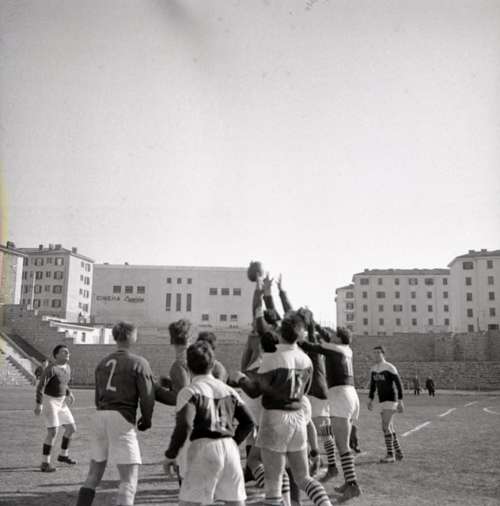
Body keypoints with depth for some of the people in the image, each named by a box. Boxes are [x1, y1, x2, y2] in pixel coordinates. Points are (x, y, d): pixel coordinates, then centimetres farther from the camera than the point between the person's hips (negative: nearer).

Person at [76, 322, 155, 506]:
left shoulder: (102, 363, 17)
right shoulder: (139, 363, -3)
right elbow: (147, 397, -5)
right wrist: (146, 420, 11)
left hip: (100, 416, 7)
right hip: (122, 419, -7)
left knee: (94, 475, 19)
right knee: (129, 479, -3)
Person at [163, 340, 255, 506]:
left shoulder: (189, 391, -2)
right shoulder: (228, 390, 14)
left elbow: (184, 426, -15)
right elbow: (248, 422, 10)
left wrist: (170, 455, -4)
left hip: (204, 448, -5)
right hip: (230, 449, 5)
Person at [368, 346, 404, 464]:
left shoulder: (390, 367, -15)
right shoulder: (373, 369, 8)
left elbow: (399, 384, -14)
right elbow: (372, 385, 17)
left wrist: (400, 402, -17)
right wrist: (370, 400, 12)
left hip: (391, 400, -8)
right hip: (383, 401, 8)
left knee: (385, 427, -15)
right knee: (389, 428, 12)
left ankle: (390, 455, -9)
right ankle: (398, 453, 24)